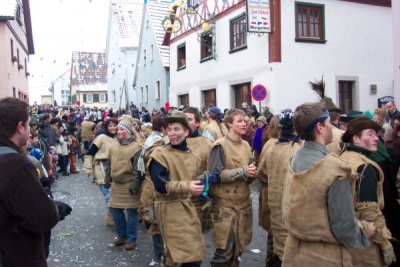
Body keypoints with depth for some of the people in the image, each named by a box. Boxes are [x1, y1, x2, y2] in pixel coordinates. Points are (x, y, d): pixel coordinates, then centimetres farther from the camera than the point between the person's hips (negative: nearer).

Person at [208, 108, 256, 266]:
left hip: (244, 203, 7)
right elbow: (216, 175, -18)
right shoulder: (220, 146, -12)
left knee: (239, 247, 16)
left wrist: (251, 174, -6)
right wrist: (242, 172, -21)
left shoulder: (246, 146, 9)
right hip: (225, 204, -6)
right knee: (225, 250, 0)